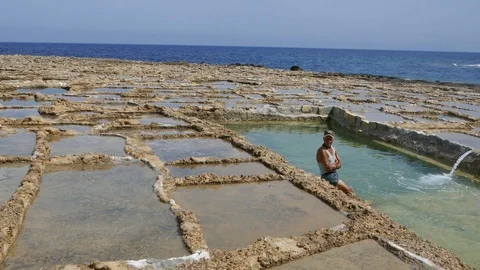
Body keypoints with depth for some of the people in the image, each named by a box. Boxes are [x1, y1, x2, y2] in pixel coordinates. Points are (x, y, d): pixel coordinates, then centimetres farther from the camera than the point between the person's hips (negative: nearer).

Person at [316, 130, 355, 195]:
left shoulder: (333, 149, 11)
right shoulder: (322, 151, -18)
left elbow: (339, 164, 8)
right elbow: (328, 167, -22)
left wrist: (333, 165, -13)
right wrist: (336, 164, -2)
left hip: (335, 175, 9)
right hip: (328, 176, -9)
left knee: (350, 190, 8)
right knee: (350, 192, -11)